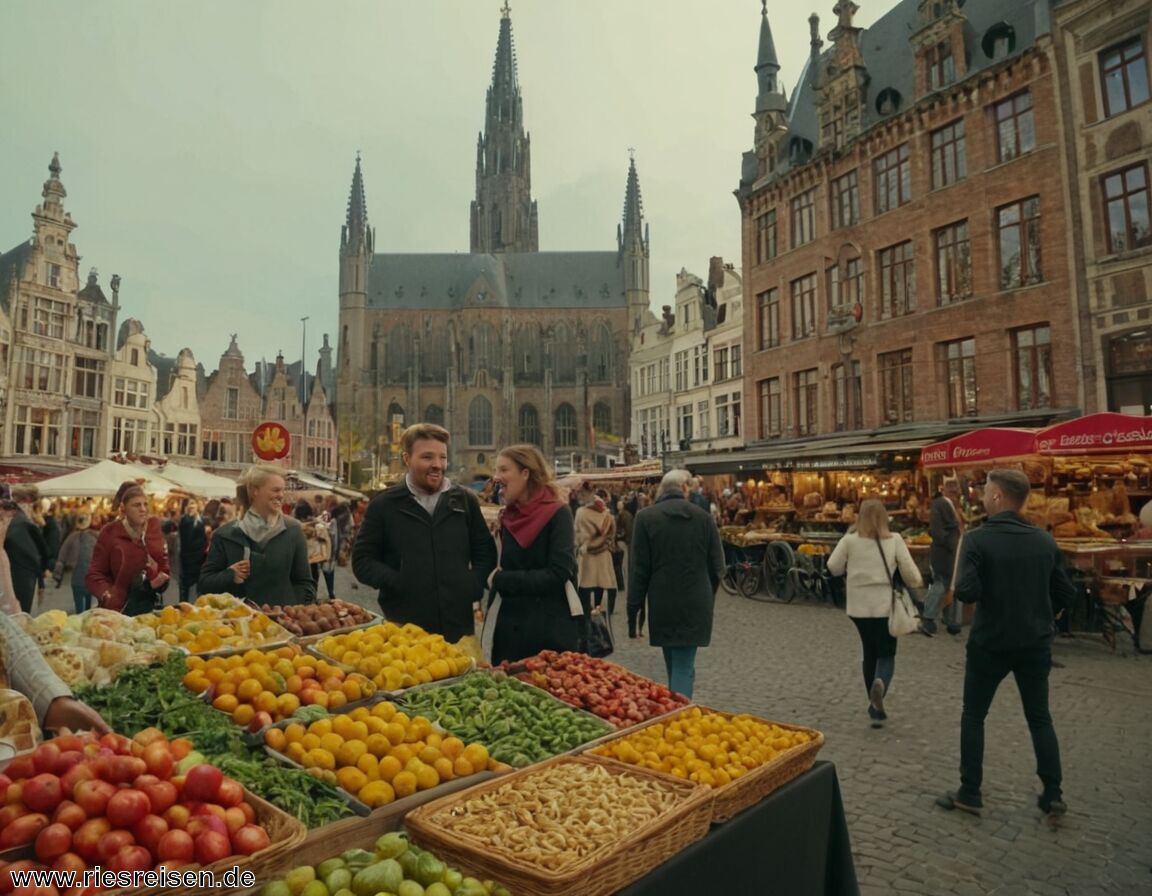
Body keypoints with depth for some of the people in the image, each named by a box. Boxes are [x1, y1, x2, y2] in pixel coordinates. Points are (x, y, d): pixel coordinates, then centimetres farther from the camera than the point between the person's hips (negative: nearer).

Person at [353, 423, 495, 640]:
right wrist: (397, 583, -11)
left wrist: (473, 586, -2)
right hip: (404, 629, -2)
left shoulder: (465, 500, 8)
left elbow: (485, 551, 14)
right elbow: (362, 560, 3)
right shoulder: (384, 504, 2)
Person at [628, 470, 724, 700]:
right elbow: (717, 565, 4)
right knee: (684, 668, 3)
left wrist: (633, 609, 1)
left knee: (675, 666, 15)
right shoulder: (704, 517, -1)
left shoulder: (645, 518, -5)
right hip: (696, 606, 0)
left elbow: (639, 569, -6)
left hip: (663, 605, 0)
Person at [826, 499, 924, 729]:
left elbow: (833, 567, -4)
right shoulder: (894, 540, -5)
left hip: (859, 606, 2)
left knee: (870, 652, 17)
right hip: (885, 605, -1)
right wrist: (915, 583, 15)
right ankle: (880, 684, -23)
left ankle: (875, 706, 22)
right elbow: (910, 572, -6)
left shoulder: (850, 540, -5)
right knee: (886, 653, 9)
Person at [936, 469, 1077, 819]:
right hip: (1036, 643, 4)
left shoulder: (978, 539, -17)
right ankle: (1053, 795, 22)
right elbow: (1066, 593, 5)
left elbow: (966, 592, -24)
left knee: (973, 716, 11)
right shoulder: (1045, 540, 0)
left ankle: (970, 793, 17)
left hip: (990, 643, -4)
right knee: (1040, 718, 18)